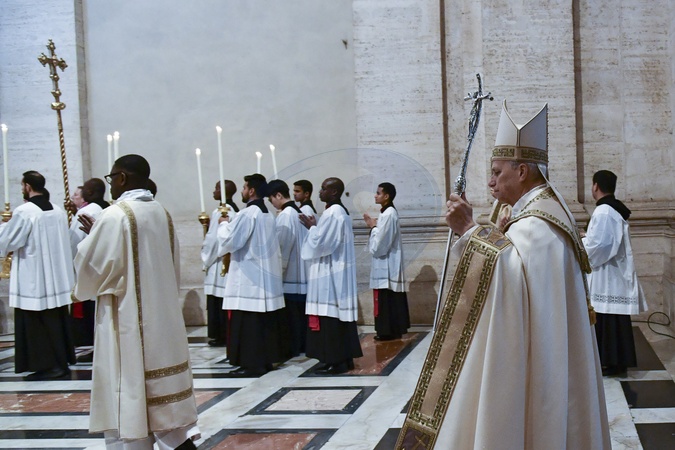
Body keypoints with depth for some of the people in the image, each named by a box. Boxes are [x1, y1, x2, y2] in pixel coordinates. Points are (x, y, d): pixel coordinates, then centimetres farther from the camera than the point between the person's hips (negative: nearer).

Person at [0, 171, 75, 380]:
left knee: (38, 324, 1)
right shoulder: (58, 211, 5)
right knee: (56, 321, 13)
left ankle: (49, 366, 2)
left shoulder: (24, 212, -14)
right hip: (57, 278, 7)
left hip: (34, 280, -7)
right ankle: (62, 363, 19)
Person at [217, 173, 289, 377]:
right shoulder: (267, 215, 12)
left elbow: (229, 240, -16)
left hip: (248, 277, -9)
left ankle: (251, 363, -4)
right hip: (266, 275, 9)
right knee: (265, 320, 11)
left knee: (248, 322, -6)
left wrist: (223, 224, 2)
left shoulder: (247, 214, -15)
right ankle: (266, 360, 16)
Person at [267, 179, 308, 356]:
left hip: (290, 274, -8)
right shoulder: (301, 212, 9)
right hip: (303, 272, 8)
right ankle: (303, 345, 18)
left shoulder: (284, 216, -16)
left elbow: (282, 246, -15)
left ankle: (292, 348, 5)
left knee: (292, 313, -1)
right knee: (302, 311, 12)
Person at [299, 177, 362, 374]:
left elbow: (320, 243, -19)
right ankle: (344, 358, 15)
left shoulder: (331, 213, -17)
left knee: (330, 316, -6)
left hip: (330, 273, -10)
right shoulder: (341, 212, 15)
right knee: (339, 314, 11)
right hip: (339, 271, 10)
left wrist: (312, 227, -4)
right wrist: (315, 227, 13)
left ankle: (335, 360, -4)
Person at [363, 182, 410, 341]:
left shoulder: (388, 215, -18)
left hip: (386, 266, -10)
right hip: (387, 265, 10)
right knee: (390, 300, 12)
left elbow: (379, 243, -21)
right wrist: (374, 225, 6)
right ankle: (394, 329, 16)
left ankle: (389, 331, -1)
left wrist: (373, 226, -8)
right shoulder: (388, 212, 13)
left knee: (386, 300, -5)